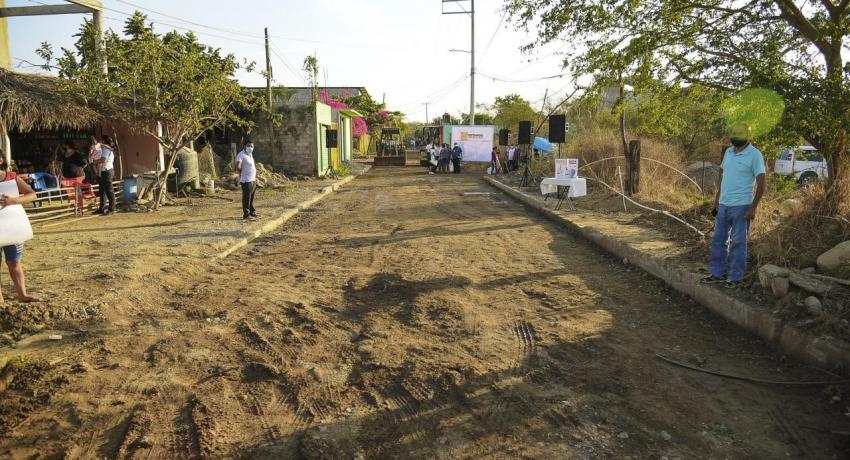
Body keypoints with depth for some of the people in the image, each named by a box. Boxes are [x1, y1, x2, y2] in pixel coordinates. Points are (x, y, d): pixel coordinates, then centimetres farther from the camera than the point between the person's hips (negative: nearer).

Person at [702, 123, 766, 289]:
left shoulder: (755, 155, -10)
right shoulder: (728, 152, 10)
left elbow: (761, 184, -13)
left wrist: (753, 208, -18)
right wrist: (717, 200, 15)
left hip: (741, 206, -7)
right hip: (724, 205, 7)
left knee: (738, 243, 1)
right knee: (718, 240, 11)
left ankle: (736, 277, 11)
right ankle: (718, 273, 21)